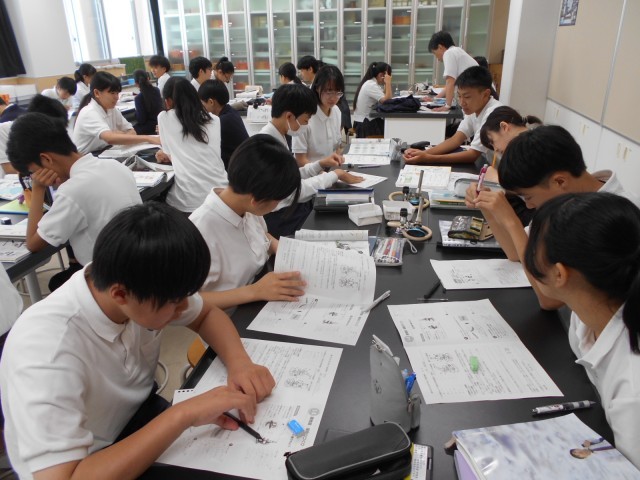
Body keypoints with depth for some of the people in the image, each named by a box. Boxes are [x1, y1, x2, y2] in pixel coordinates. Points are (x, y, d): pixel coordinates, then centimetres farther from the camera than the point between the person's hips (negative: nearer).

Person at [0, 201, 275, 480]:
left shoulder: (141, 283, -18)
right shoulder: (47, 351, -35)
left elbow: (207, 313, -2)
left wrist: (239, 362, -20)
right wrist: (183, 414, -40)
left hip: (139, 418, 6)